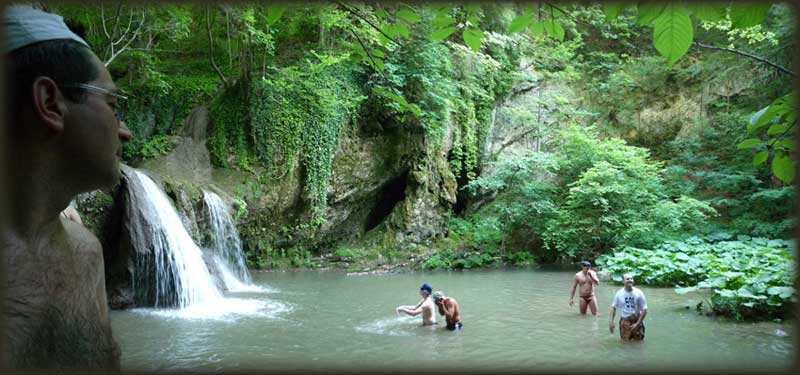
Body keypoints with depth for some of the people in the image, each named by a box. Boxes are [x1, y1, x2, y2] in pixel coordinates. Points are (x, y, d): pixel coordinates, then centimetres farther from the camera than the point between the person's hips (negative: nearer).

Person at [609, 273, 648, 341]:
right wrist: (611, 321, -6)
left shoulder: (638, 293, -11)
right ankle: (629, 334, 29)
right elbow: (613, 307, 4)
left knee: (638, 339, 4)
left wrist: (637, 323, -14)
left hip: (636, 320, 0)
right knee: (626, 340, -2)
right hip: (625, 320, 0)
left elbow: (644, 310, -8)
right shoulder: (619, 293, -7)